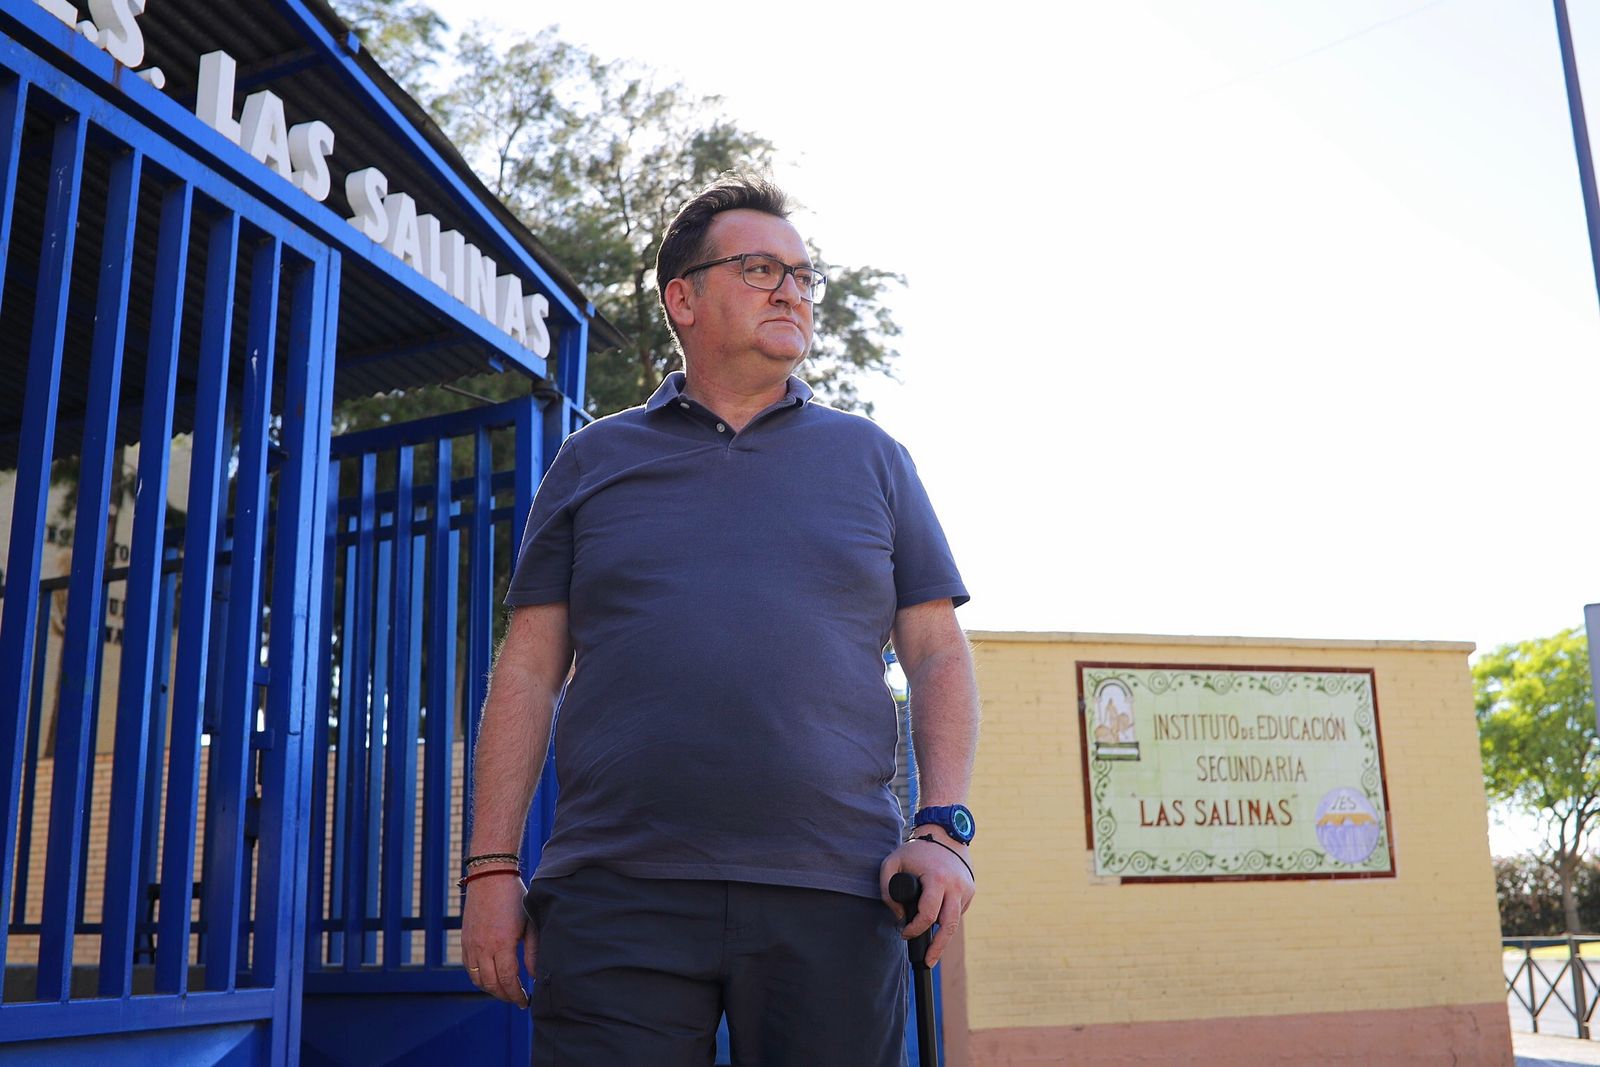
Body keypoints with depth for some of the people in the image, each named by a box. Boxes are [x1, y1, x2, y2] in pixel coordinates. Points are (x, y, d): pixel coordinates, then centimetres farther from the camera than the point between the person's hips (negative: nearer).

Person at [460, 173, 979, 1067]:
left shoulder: (872, 459, 14)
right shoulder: (593, 460, 13)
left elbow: (939, 655, 10)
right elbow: (530, 668, 9)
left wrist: (944, 829, -4)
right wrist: (494, 866, 2)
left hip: (833, 898, 1)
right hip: (616, 904, 0)